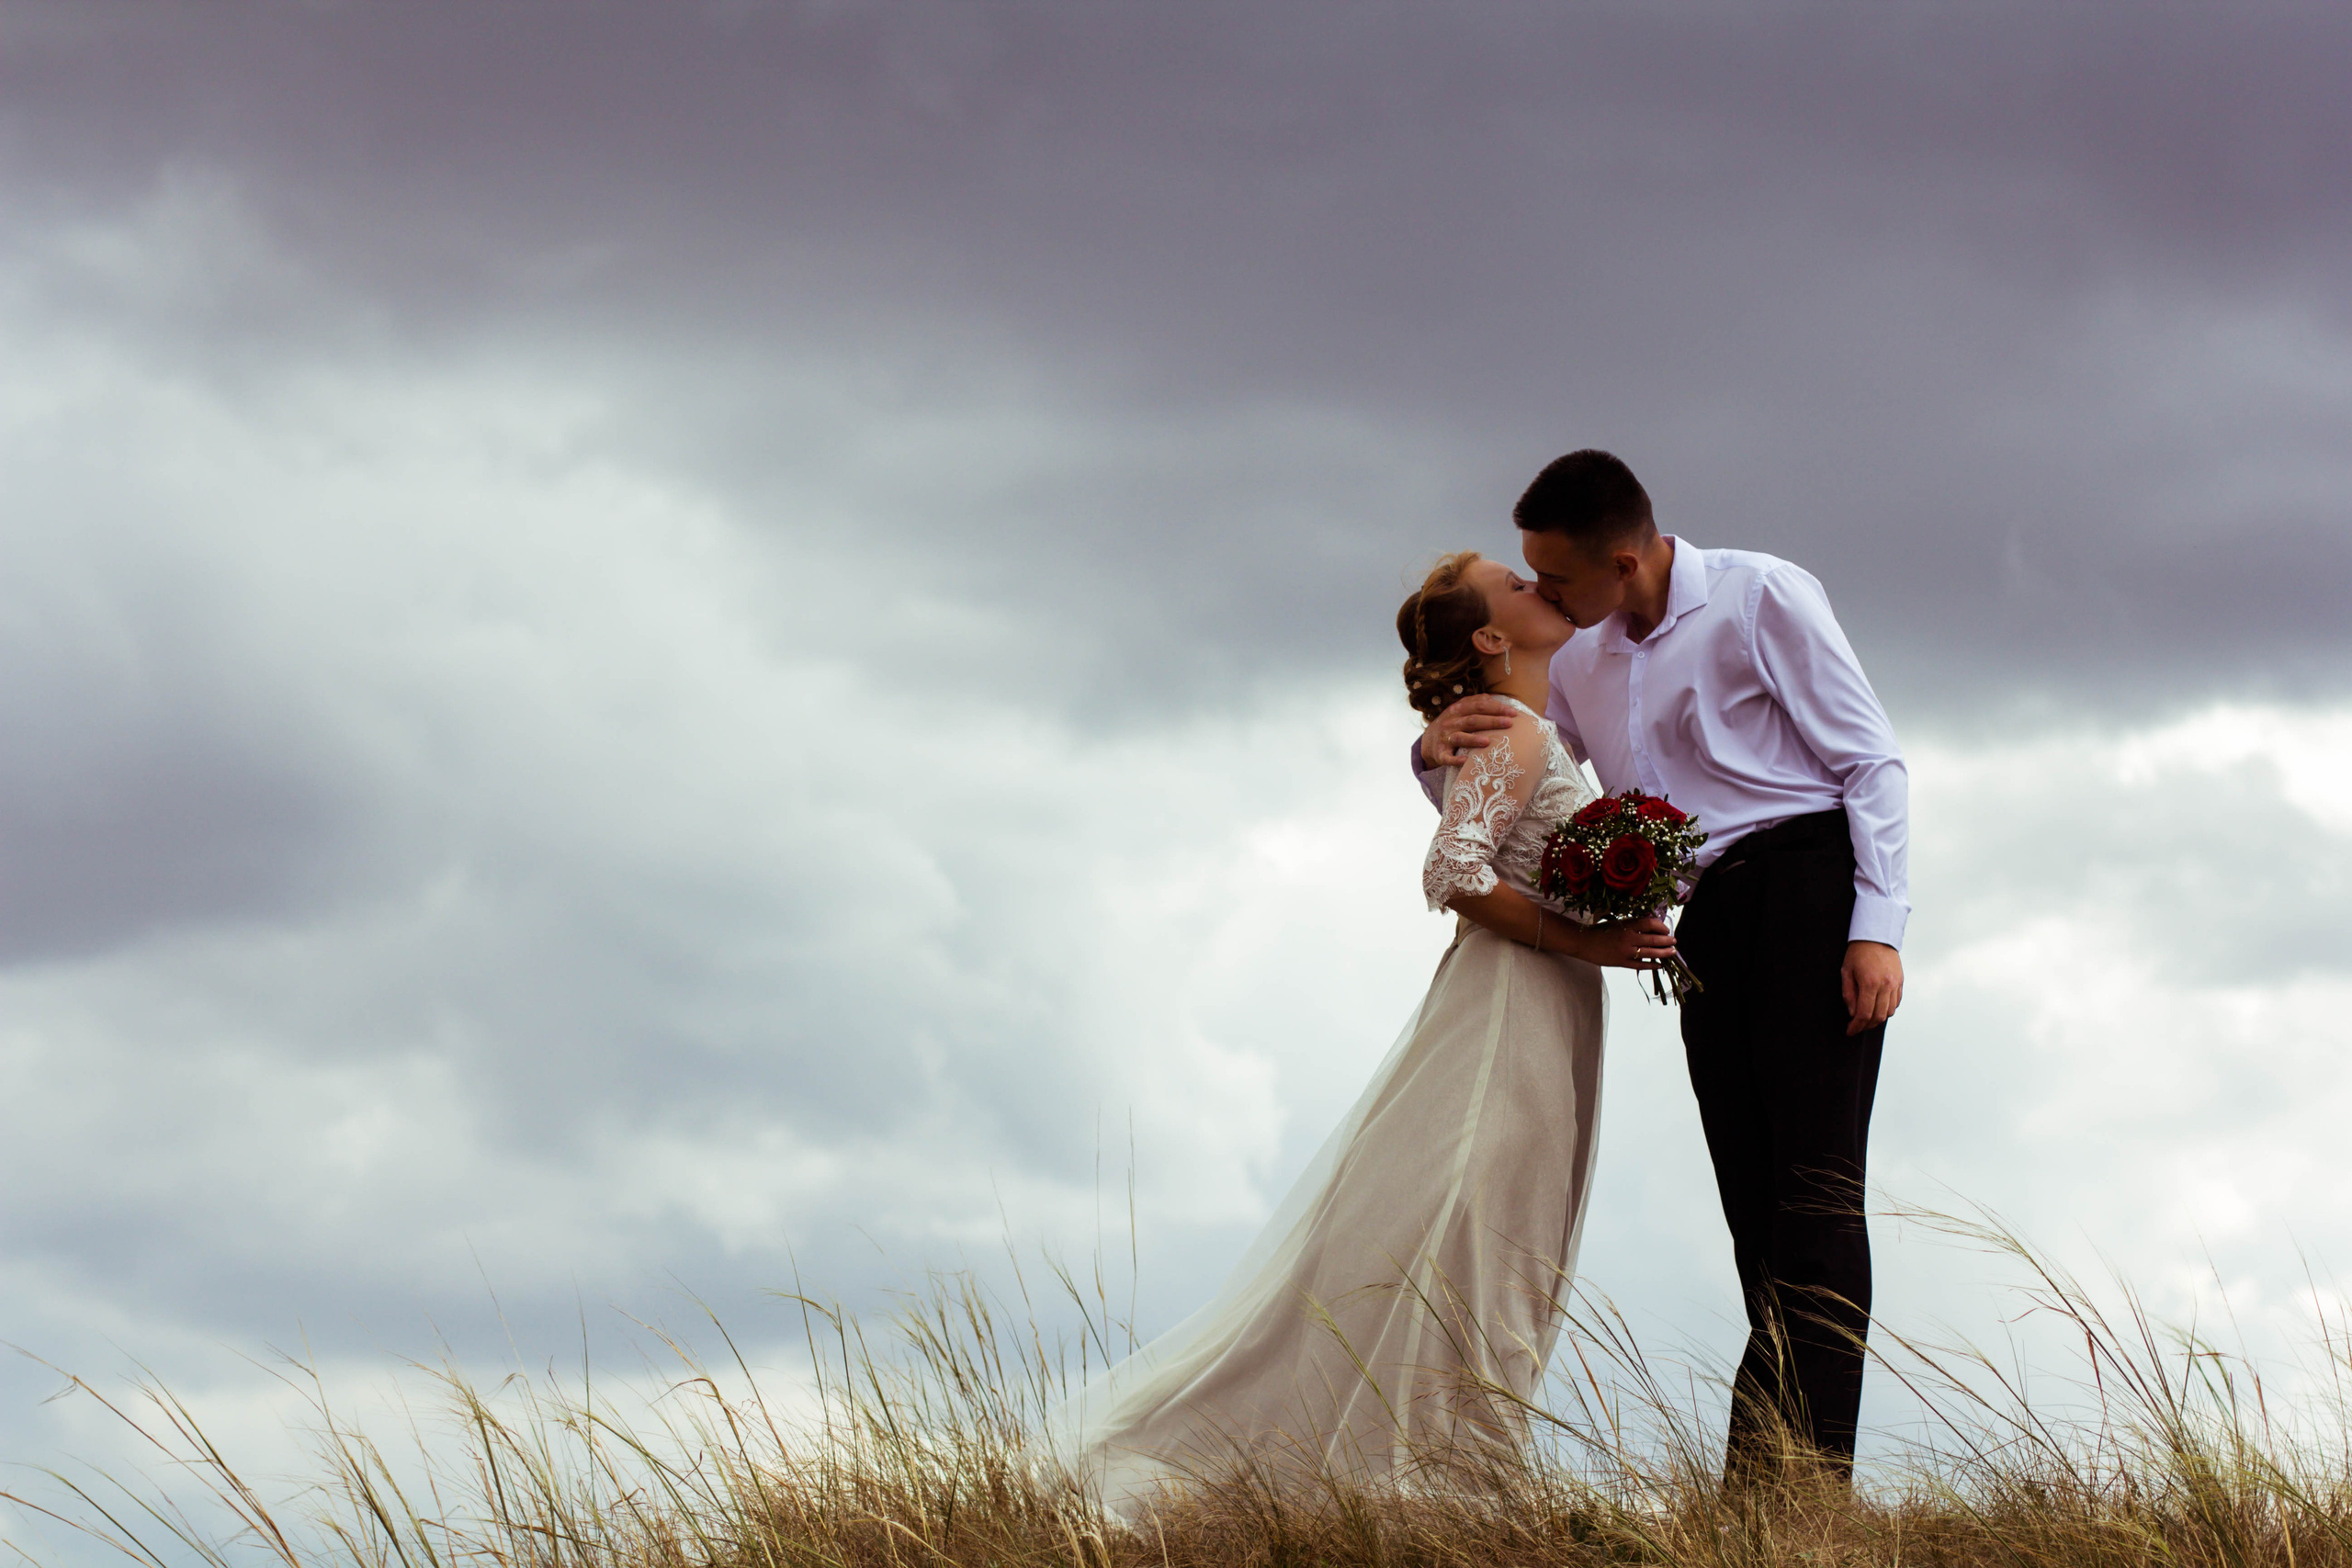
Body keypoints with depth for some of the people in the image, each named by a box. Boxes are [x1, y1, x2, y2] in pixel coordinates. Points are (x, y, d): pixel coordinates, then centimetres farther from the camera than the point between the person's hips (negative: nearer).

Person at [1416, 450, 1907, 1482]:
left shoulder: (1761, 598, -1)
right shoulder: (1580, 662, 17)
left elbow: (1870, 762, -4)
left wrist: (1877, 926, -14)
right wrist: (1439, 756, 3)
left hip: (1809, 878, -7)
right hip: (1708, 921, 7)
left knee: (1814, 1183, -14)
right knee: (1756, 1208, 2)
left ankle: (1811, 1477, -21)